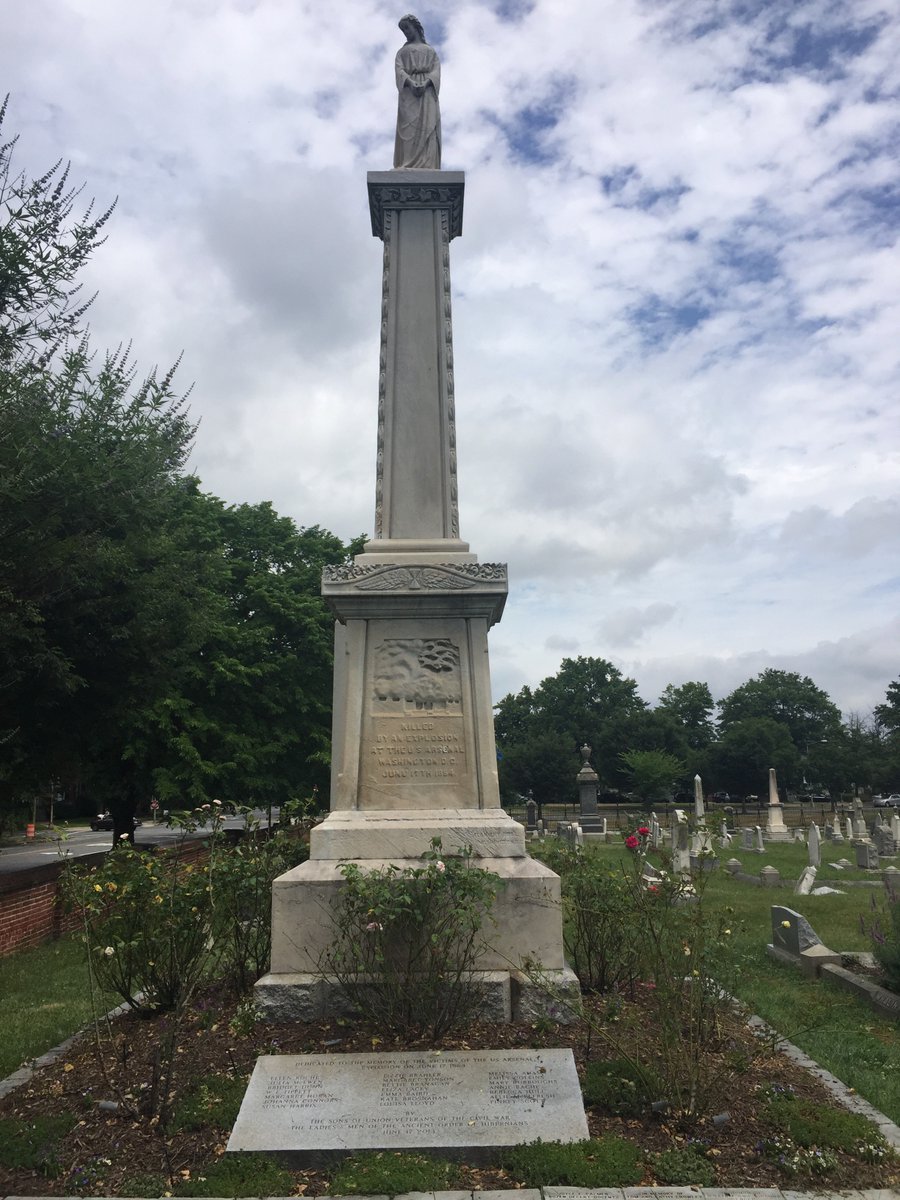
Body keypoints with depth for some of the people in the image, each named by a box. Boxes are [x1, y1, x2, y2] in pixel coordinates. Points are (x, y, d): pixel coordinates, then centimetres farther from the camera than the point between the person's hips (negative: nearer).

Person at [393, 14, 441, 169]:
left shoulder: (430, 50, 24)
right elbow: (399, 70, 6)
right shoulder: (402, 51, 24)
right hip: (408, 91, 0)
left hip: (427, 91, 0)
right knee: (409, 129, -16)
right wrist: (411, 83, -16)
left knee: (427, 128, -16)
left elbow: (436, 71, 7)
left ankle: (427, 166, -27)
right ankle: (408, 167, -27)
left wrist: (425, 84, -14)